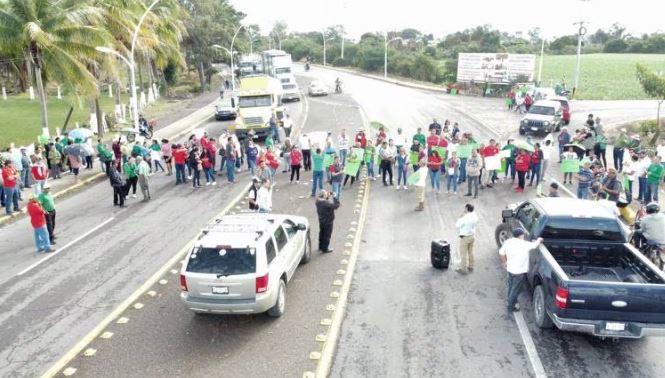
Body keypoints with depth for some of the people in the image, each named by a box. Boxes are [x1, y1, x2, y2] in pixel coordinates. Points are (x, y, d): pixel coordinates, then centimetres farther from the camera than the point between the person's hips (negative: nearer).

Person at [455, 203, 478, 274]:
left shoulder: (464, 218, -26)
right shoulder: (475, 216, -4)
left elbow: (457, 225, -13)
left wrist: (461, 217, -5)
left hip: (465, 237, -8)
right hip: (472, 236, 8)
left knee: (463, 254, 3)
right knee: (470, 252, 19)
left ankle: (463, 269, 10)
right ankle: (470, 267, 30)